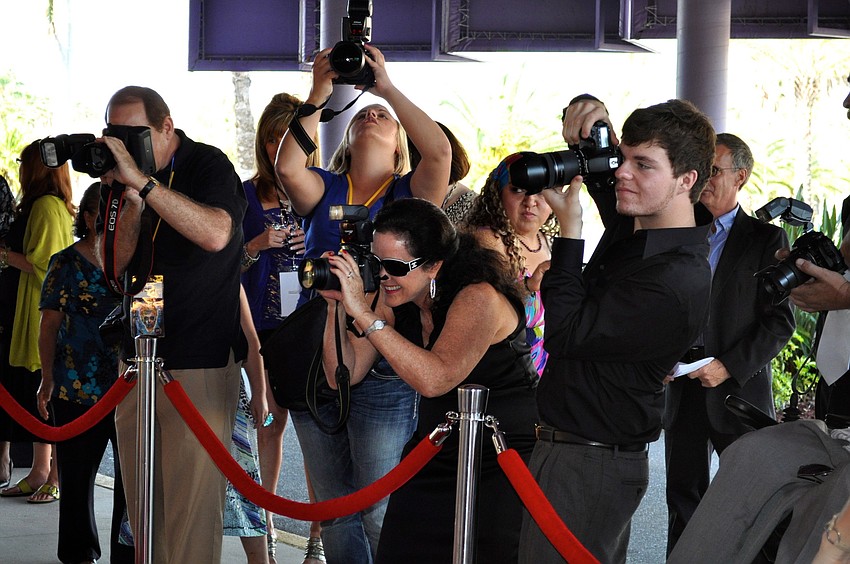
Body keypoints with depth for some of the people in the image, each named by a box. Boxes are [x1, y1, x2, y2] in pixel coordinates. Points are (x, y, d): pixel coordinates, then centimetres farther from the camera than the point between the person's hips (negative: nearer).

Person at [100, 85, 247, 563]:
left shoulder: (208, 165, -5)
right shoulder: (125, 177, 13)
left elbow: (216, 234, -25)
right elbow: (116, 266, 5)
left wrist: (142, 181, -26)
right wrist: (133, 200, -10)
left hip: (200, 366, -6)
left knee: (192, 509, -8)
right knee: (143, 508, 7)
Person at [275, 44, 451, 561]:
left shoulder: (410, 194, 3)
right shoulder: (324, 189, 9)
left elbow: (440, 152, -17)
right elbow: (288, 166, -13)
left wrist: (388, 88, -14)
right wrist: (319, 94, -14)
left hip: (384, 371, -3)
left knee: (378, 513, -1)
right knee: (333, 509, 12)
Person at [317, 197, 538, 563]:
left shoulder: (478, 298, -22)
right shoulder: (396, 301, -1)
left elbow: (435, 379, -36)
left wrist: (364, 314, -35)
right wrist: (336, 305, -15)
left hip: (504, 467, -7)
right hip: (433, 460, 7)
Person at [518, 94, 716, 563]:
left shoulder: (674, 283, -24)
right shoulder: (635, 226, 3)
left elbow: (565, 335, -21)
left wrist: (568, 227, -18)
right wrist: (588, 113, -4)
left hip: (589, 468, -9)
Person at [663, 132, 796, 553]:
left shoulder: (767, 239, -2)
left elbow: (780, 322, -6)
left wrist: (729, 367, -15)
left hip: (739, 389, -4)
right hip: (683, 388, 4)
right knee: (683, 499, 8)